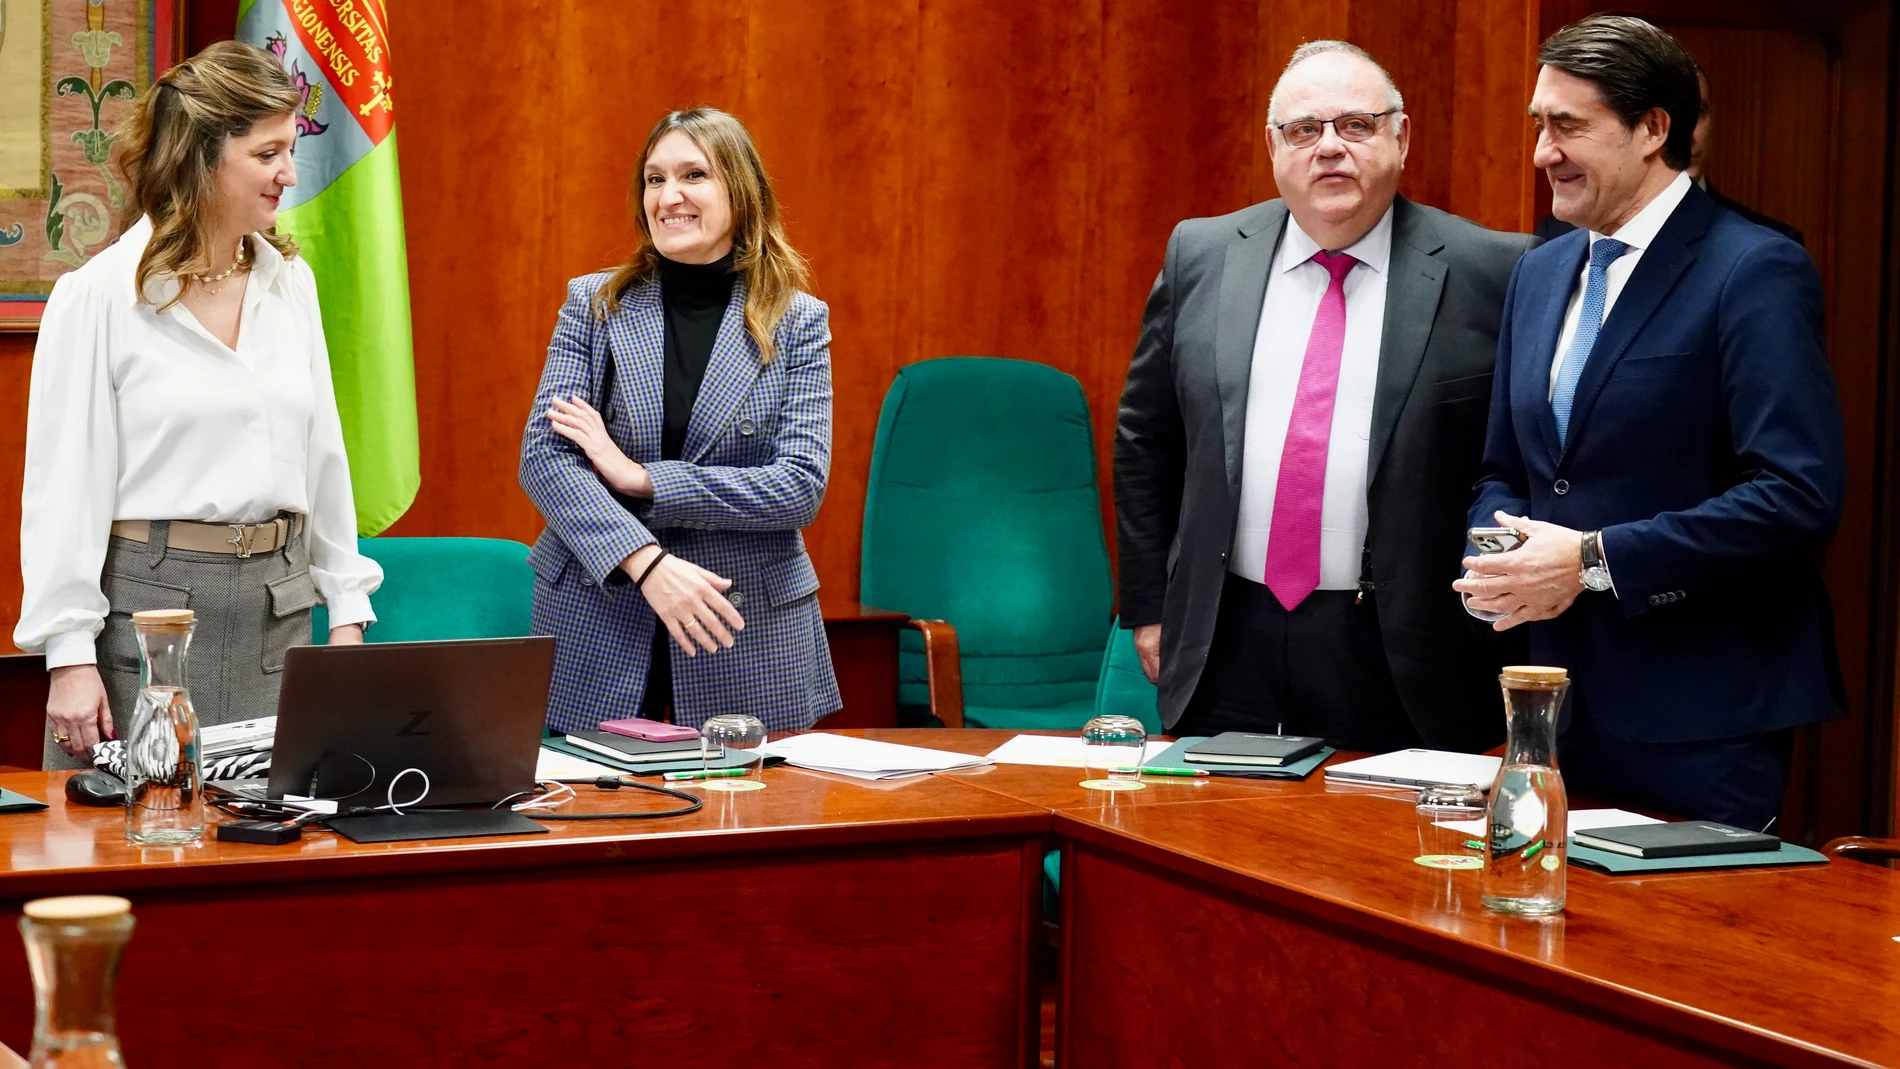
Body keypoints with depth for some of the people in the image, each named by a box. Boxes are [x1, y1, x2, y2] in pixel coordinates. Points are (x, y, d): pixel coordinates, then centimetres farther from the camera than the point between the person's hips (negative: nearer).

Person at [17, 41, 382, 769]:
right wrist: (71, 655, -11)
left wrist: (348, 610, 11)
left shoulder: (289, 281, 9)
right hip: (147, 600, -5)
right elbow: (64, 483, -8)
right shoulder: (98, 297, -8)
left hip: (277, 603, 5)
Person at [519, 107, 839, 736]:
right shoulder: (593, 305, 4)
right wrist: (647, 563, -19)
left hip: (749, 635, 0)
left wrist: (641, 478, -14)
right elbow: (543, 457, -5)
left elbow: (801, 485, -8)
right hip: (598, 625, 1)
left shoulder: (798, 322, 2)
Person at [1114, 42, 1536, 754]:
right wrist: (1149, 608, 10)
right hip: (1227, 652, 3)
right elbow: (1144, 440, 13)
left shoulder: (1489, 274, -3)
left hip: (1406, 668, -2)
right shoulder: (1201, 255, 6)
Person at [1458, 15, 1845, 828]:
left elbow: (1799, 495, -19)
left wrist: (1595, 560, -20)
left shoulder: (1756, 272, -10)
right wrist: (1498, 556, -2)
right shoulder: (1540, 274, 14)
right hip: (1562, 711, 7)